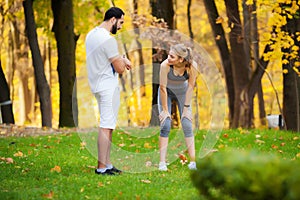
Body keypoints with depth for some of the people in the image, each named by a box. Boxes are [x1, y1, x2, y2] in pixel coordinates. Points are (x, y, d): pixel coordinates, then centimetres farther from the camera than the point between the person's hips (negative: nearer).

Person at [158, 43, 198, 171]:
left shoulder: (192, 66, -31)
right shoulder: (165, 65, -35)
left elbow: (190, 87, -17)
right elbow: (163, 88, -25)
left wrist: (186, 108, -13)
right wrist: (165, 110, -18)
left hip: (182, 92, 1)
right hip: (166, 92, -1)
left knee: (187, 125, -6)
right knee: (165, 125, -10)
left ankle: (193, 161, -4)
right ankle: (162, 162, -7)